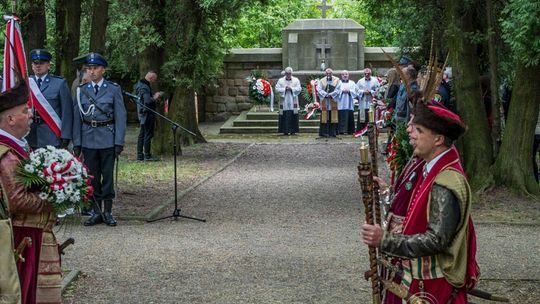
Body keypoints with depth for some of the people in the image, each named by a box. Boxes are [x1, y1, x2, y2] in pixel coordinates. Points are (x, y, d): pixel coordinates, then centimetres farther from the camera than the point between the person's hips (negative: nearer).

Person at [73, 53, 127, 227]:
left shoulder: (113, 89, 1)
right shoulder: (81, 91, 7)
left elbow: (120, 116, -2)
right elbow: (78, 118, 7)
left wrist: (119, 142, -8)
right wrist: (76, 143, 3)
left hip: (107, 139, -2)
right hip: (88, 139, 2)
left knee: (107, 176, 1)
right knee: (92, 177, 5)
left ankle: (107, 212, 10)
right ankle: (96, 212, 13)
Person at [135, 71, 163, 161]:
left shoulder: (140, 85, 14)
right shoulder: (144, 87, -18)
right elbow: (148, 101, -27)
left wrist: (154, 95, 12)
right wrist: (155, 97, -10)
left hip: (142, 114, 10)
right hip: (147, 114, -10)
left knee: (142, 135, 13)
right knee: (148, 134, -5)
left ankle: (140, 155, 17)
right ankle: (147, 156, -3)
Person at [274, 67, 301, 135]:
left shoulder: (296, 80, 7)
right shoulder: (280, 80, 7)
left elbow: (299, 89, -2)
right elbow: (277, 88, -1)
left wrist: (291, 88, -14)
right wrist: (284, 89, -13)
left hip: (293, 103, 0)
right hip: (284, 102, 0)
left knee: (293, 116, -3)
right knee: (284, 116, -4)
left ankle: (293, 130, 3)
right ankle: (285, 131, 0)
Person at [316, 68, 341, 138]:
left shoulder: (337, 80, 8)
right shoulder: (322, 81, 11)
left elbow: (338, 90, -2)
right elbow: (319, 89, -1)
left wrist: (331, 94, -14)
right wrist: (325, 94, -15)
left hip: (333, 102, 0)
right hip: (324, 102, 0)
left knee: (333, 118, -2)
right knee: (325, 118, -3)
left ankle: (333, 133, 0)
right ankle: (324, 133, -1)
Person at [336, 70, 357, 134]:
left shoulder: (352, 83, 16)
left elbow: (355, 92, 6)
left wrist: (349, 91, -9)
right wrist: (342, 91, -13)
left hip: (349, 104, 2)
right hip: (341, 104, -2)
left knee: (350, 118, 0)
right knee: (342, 118, -10)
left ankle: (350, 131, 5)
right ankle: (342, 130, -11)